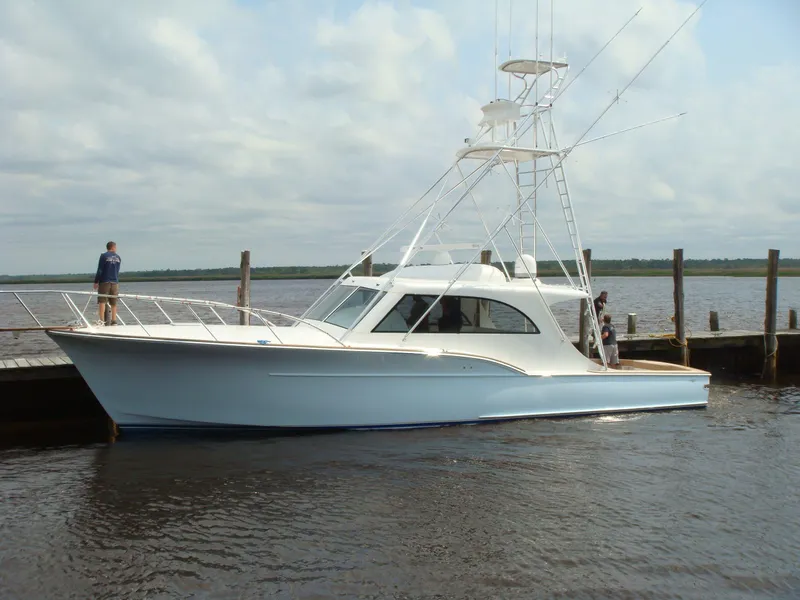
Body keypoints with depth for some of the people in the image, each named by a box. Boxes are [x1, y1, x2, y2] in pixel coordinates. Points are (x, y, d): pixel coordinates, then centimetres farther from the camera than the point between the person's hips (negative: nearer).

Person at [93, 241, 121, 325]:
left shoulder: (104, 256, -5)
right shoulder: (118, 257, 9)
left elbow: (100, 270, -9)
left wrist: (96, 281, -4)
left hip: (105, 281, -4)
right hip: (115, 282, 4)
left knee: (102, 301, -4)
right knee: (113, 303, 9)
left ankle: (102, 321, -14)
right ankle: (114, 321, 7)